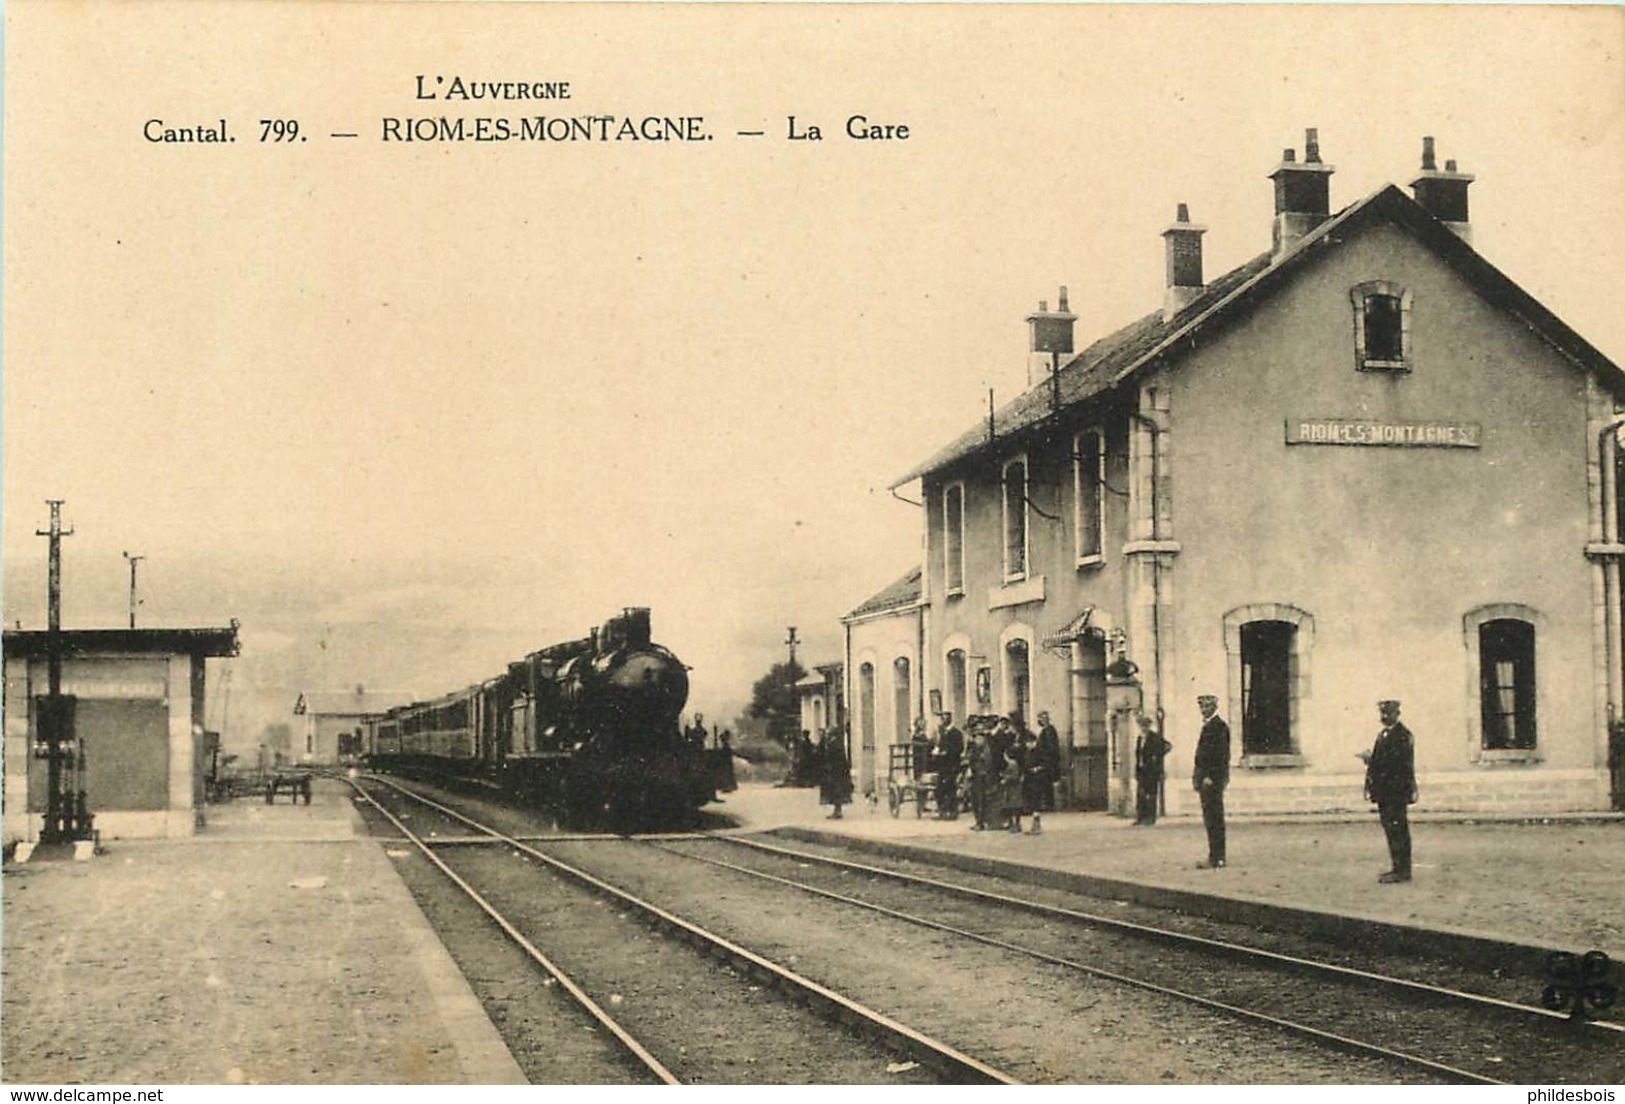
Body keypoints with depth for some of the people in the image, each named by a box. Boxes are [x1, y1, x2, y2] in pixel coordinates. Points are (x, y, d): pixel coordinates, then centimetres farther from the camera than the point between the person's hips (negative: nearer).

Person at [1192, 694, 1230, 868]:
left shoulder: (1219, 725, -11)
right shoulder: (1207, 725, 20)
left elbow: (1221, 754, -17)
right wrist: (1197, 775, 17)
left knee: (1214, 818, -9)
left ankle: (1216, 859, -9)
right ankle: (1215, 857, 15)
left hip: (1213, 777, -10)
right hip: (1205, 777, 10)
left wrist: (1210, 776, -21)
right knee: (1210, 819, 11)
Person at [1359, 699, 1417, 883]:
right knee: (1392, 831, 13)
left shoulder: (1402, 735, -13)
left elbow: (1398, 763, -21)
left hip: (1396, 792, -10)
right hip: (1385, 792, 10)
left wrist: (1371, 759, -17)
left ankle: (1402, 871, -3)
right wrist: (1370, 759, 2)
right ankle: (1399, 868, 19)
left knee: (1397, 831, -7)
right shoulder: (1383, 734, 18)